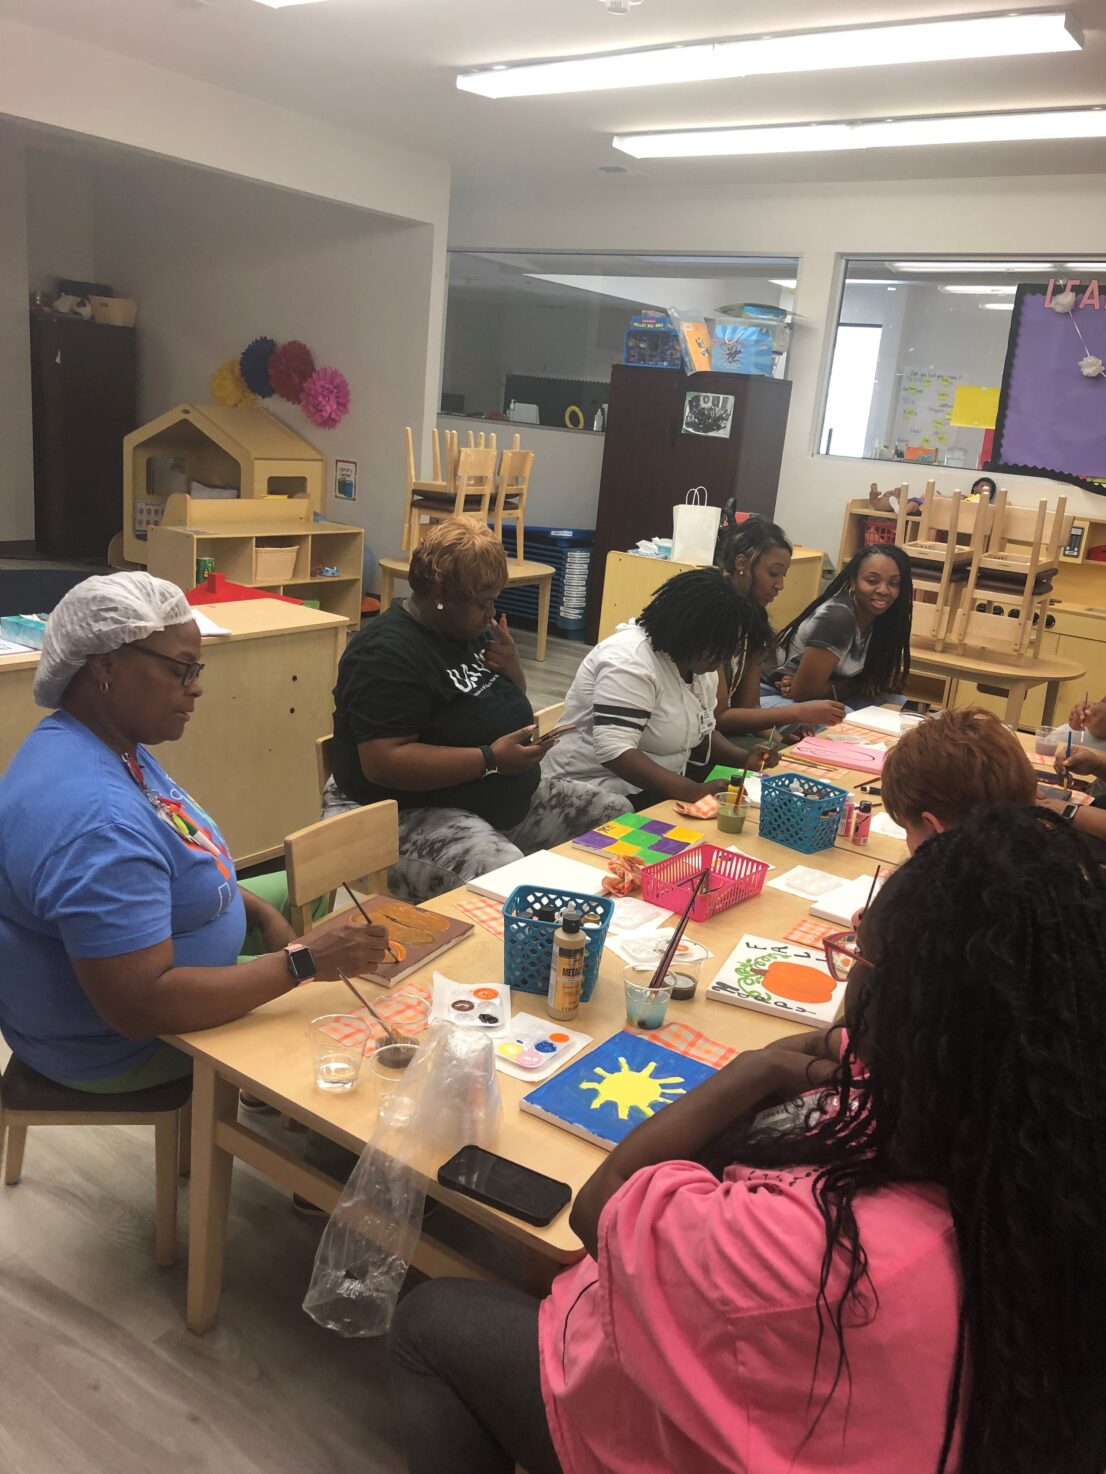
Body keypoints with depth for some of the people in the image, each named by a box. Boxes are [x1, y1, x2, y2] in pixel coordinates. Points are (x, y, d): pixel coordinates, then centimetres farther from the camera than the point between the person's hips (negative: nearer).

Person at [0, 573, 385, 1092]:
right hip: (114, 1047, -10)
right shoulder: (94, 817, -36)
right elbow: (140, 1008, -37)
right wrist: (303, 961, -33)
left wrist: (263, 914, -3)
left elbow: (169, 863, 11)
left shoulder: (112, 743, -3)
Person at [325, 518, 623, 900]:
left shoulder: (473, 629, 8)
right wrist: (490, 759, -26)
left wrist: (513, 667, -2)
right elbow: (383, 762, -27)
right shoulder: (387, 654, -19)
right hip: (413, 814, -9)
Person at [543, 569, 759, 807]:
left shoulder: (698, 660, 5)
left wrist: (745, 759, -3)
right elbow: (614, 751, -31)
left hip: (657, 787, 9)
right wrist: (693, 792, -36)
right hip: (603, 792, -9)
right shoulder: (631, 661, -23)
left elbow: (700, 730, 16)